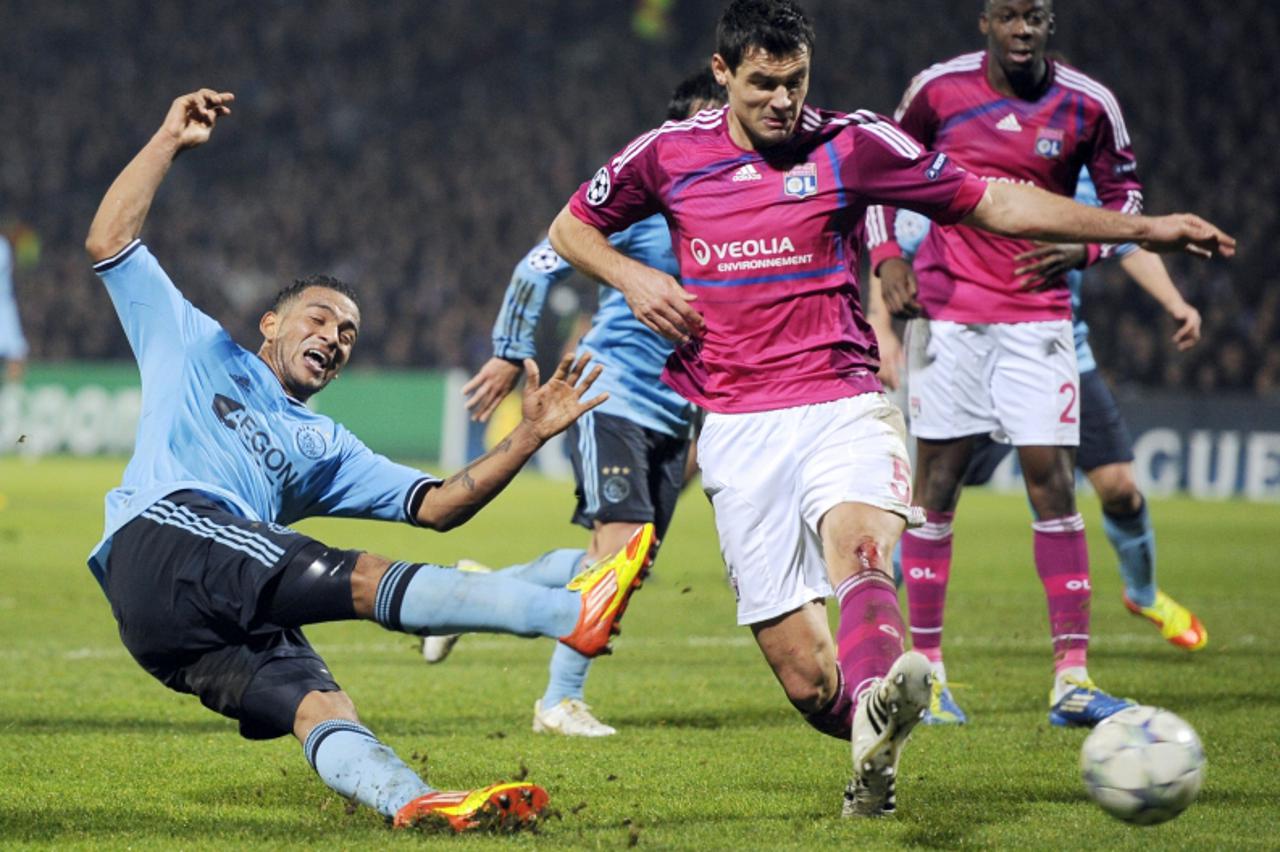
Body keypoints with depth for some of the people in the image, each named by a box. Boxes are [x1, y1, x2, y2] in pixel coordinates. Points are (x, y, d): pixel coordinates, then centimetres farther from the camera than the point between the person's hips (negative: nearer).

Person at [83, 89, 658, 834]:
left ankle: (415, 801, -52)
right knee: (364, 577, -23)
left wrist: (529, 436, 12)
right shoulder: (198, 349, 25)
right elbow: (110, 244, 17)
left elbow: (437, 505, 22)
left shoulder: (326, 450, 34)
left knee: (322, 705, -24)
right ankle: (574, 613, -36)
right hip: (162, 538, -7)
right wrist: (170, 143, 15)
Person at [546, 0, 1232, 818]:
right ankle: (876, 761, 27)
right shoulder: (670, 154, 6)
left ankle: (879, 713, -64)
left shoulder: (851, 145, 2)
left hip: (841, 405, -1)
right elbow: (572, 227, 22)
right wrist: (633, 277, 0)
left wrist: (1144, 228, 0)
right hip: (738, 431, 1)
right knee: (807, 679, -5)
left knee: (858, 538, -36)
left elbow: (993, 203, 5)